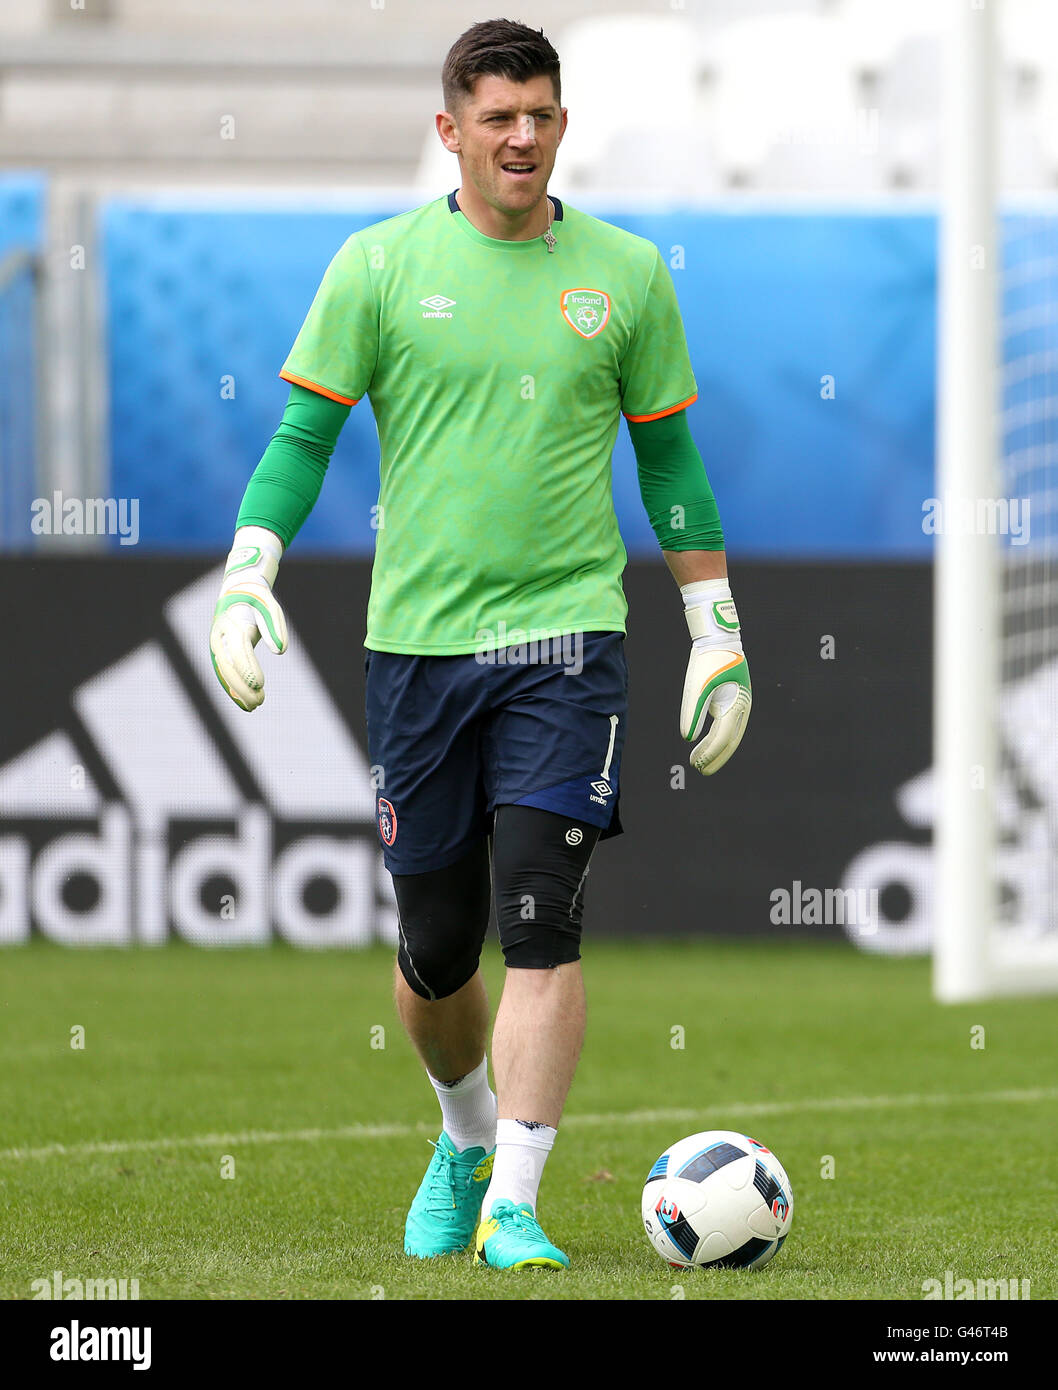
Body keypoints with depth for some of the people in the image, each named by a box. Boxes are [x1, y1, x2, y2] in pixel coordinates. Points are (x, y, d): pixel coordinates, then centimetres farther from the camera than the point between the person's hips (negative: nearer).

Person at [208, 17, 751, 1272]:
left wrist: (717, 635, 12)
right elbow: (303, 436, 3)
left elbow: (667, 461, 13)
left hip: (566, 635, -1)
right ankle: (467, 1134, 37)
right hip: (415, 639, 1)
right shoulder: (380, 265, 1)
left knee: (540, 924, -14)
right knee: (435, 949, 8)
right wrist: (245, 583, -10)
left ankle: (513, 1205, -13)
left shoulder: (626, 273, 5)